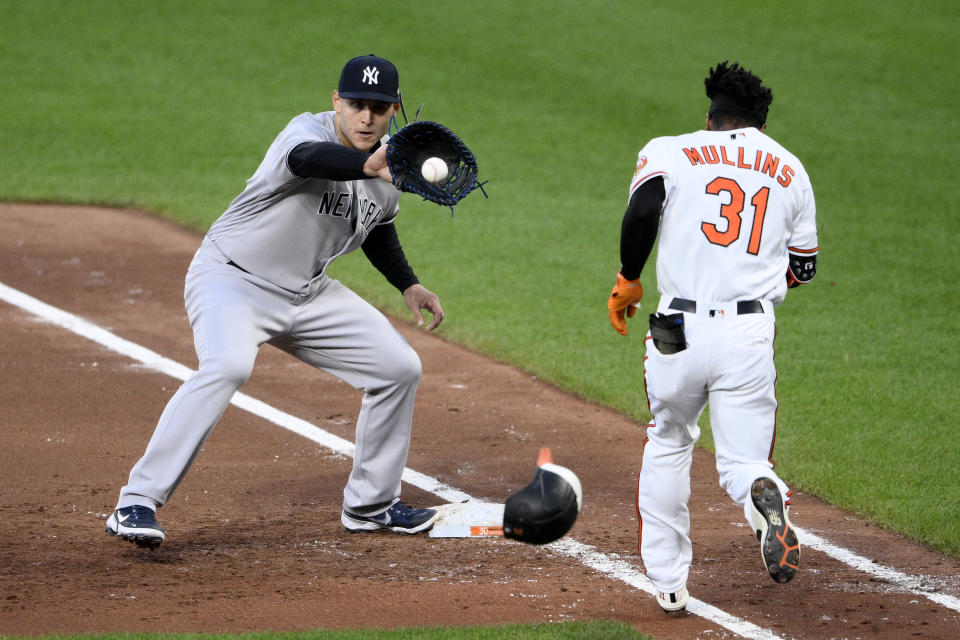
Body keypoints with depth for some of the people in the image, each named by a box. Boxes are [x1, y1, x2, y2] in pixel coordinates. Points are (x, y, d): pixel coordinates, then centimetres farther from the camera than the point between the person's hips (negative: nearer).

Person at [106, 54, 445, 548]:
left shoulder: (389, 168, 0)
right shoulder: (309, 132, -23)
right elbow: (305, 159, -50)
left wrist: (408, 285, 10)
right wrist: (368, 166, -69)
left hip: (307, 294, 8)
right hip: (232, 278, -8)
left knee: (399, 367, 6)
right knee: (227, 366, -35)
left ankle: (370, 505, 24)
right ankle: (135, 505, -33)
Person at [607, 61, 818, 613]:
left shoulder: (668, 152, 8)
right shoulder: (791, 169, 17)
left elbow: (643, 209, -12)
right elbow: (804, 267, 20)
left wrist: (628, 281, 1)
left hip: (680, 333, -1)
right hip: (751, 335, 1)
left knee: (668, 446, 22)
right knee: (743, 461, 5)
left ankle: (668, 582, 19)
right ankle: (763, 495, -33)